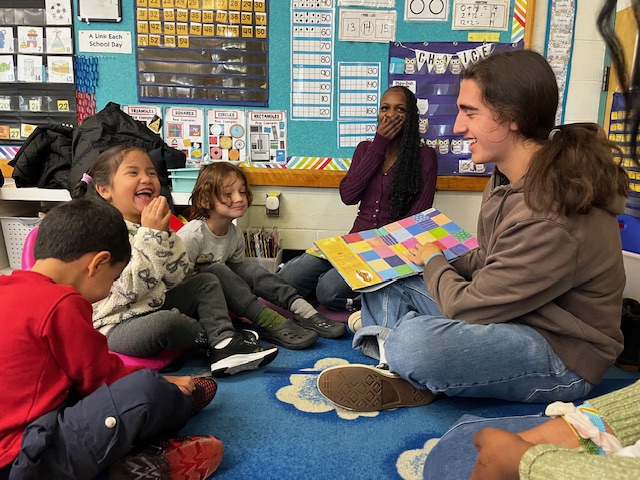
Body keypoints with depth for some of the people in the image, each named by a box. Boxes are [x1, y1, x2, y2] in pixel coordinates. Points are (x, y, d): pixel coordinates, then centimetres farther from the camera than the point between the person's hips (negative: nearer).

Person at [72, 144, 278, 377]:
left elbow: (175, 278, 2)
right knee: (166, 321, -36)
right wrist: (151, 234, -26)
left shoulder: (147, 225, 6)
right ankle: (217, 338, -5)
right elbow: (131, 288, -28)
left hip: (154, 308, 9)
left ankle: (226, 347, -12)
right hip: (117, 328, -9)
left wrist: (165, 232, -9)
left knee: (207, 282, 8)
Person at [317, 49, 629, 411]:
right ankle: (405, 371, -15)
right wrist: (446, 265, -2)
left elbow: (468, 307, -23)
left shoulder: (552, 220, -31)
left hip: (562, 354, -9)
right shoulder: (511, 177, -1)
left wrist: (433, 261, -6)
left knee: (414, 342, -38)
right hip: (506, 310, 9)